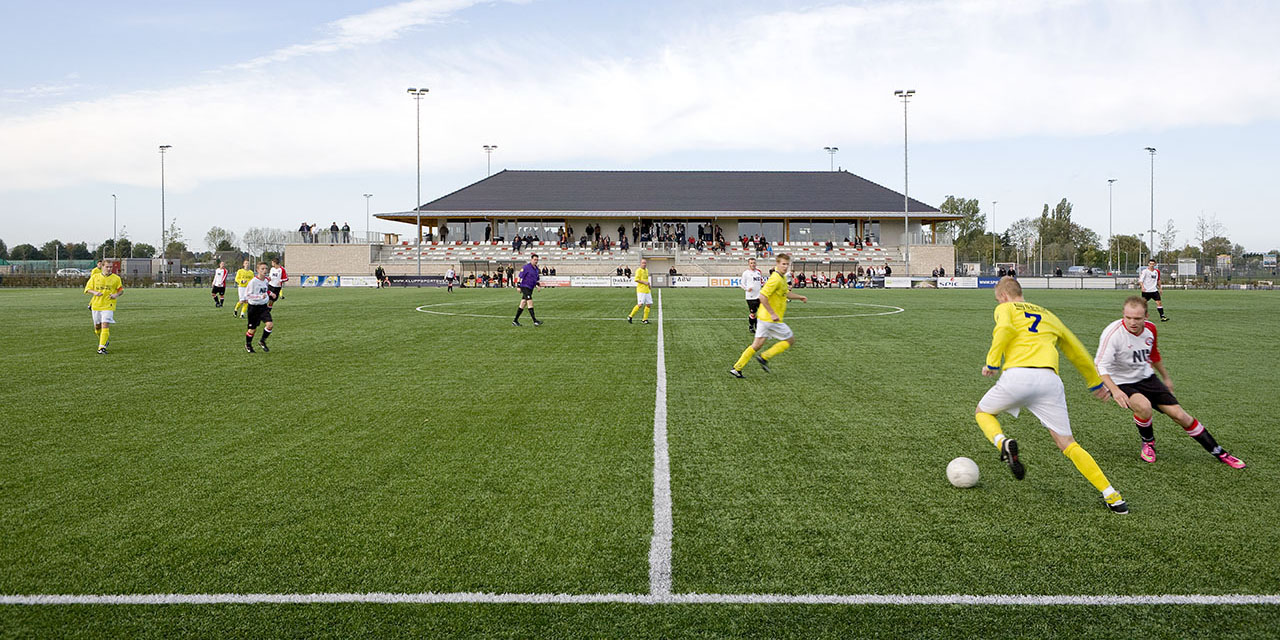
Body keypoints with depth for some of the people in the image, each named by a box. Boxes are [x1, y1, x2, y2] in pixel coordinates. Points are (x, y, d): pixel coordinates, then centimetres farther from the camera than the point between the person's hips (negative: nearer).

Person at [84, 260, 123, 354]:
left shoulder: (116, 278, 0)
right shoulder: (94, 277, 4)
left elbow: (121, 290, 9)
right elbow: (87, 289, 6)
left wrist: (116, 295, -13)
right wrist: (94, 292, -15)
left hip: (108, 305, -3)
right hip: (96, 305, 3)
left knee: (105, 326, -16)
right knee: (97, 327, 11)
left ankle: (102, 347, -16)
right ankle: (105, 340, 38)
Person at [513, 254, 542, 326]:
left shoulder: (536, 268, 15)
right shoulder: (526, 267, -11)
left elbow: (536, 278, 27)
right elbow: (520, 276, -10)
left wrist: (538, 285, 11)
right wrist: (519, 286, -13)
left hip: (530, 289, 9)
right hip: (525, 287, -9)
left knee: (522, 304, 10)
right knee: (530, 303, -14)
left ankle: (515, 321, 15)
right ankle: (535, 321, -18)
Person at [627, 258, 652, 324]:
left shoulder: (646, 270, 17)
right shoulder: (639, 270, -8)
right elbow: (636, 279, -17)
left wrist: (649, 286, 25)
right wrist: (644, 282, -18)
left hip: (647, 290, 8)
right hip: (641, 290, -8)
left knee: (649, 304, 3)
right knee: (640, 304, -13)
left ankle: (644, 319, 11)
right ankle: (630, 316, 2)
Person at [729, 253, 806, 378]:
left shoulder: (782, 278, 13)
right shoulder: (776, 279, -19)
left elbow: (785, 293, 32)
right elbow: (762, 296, -26)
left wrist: (799, 297, 25)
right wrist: (772, 314, -25)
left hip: (764, 317, 9)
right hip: (771, 319, -9)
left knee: (757, 345, 11)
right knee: (790, 340, 5)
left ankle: (736, 368, 12)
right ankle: (765, 357, 4)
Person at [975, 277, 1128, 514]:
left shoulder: (1005, 308, 18)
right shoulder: (1048, 315, 32)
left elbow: (1005, 329, -7)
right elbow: (1077, 351, 37)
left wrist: (992, 363, -4)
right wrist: (1096, 382, 46)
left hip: (1017, 375, -4)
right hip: (1049, 378, 4)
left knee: (983, 412, 23)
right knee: (1067, 444, 10)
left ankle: (1003, 443, -8)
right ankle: (1111, 495, -1)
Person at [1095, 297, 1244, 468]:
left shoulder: (1150, 328, -6)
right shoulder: (1113, 333, -26)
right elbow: (1100, 366, -30)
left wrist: (1166, 378, 25)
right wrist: (1115, 390, -44)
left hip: (1146, 378, 5)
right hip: (1121, 383, -5)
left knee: (1179, 415, -1)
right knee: (1144, 407, -33)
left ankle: (1220, 453, 15)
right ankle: (1148, 443, -1)